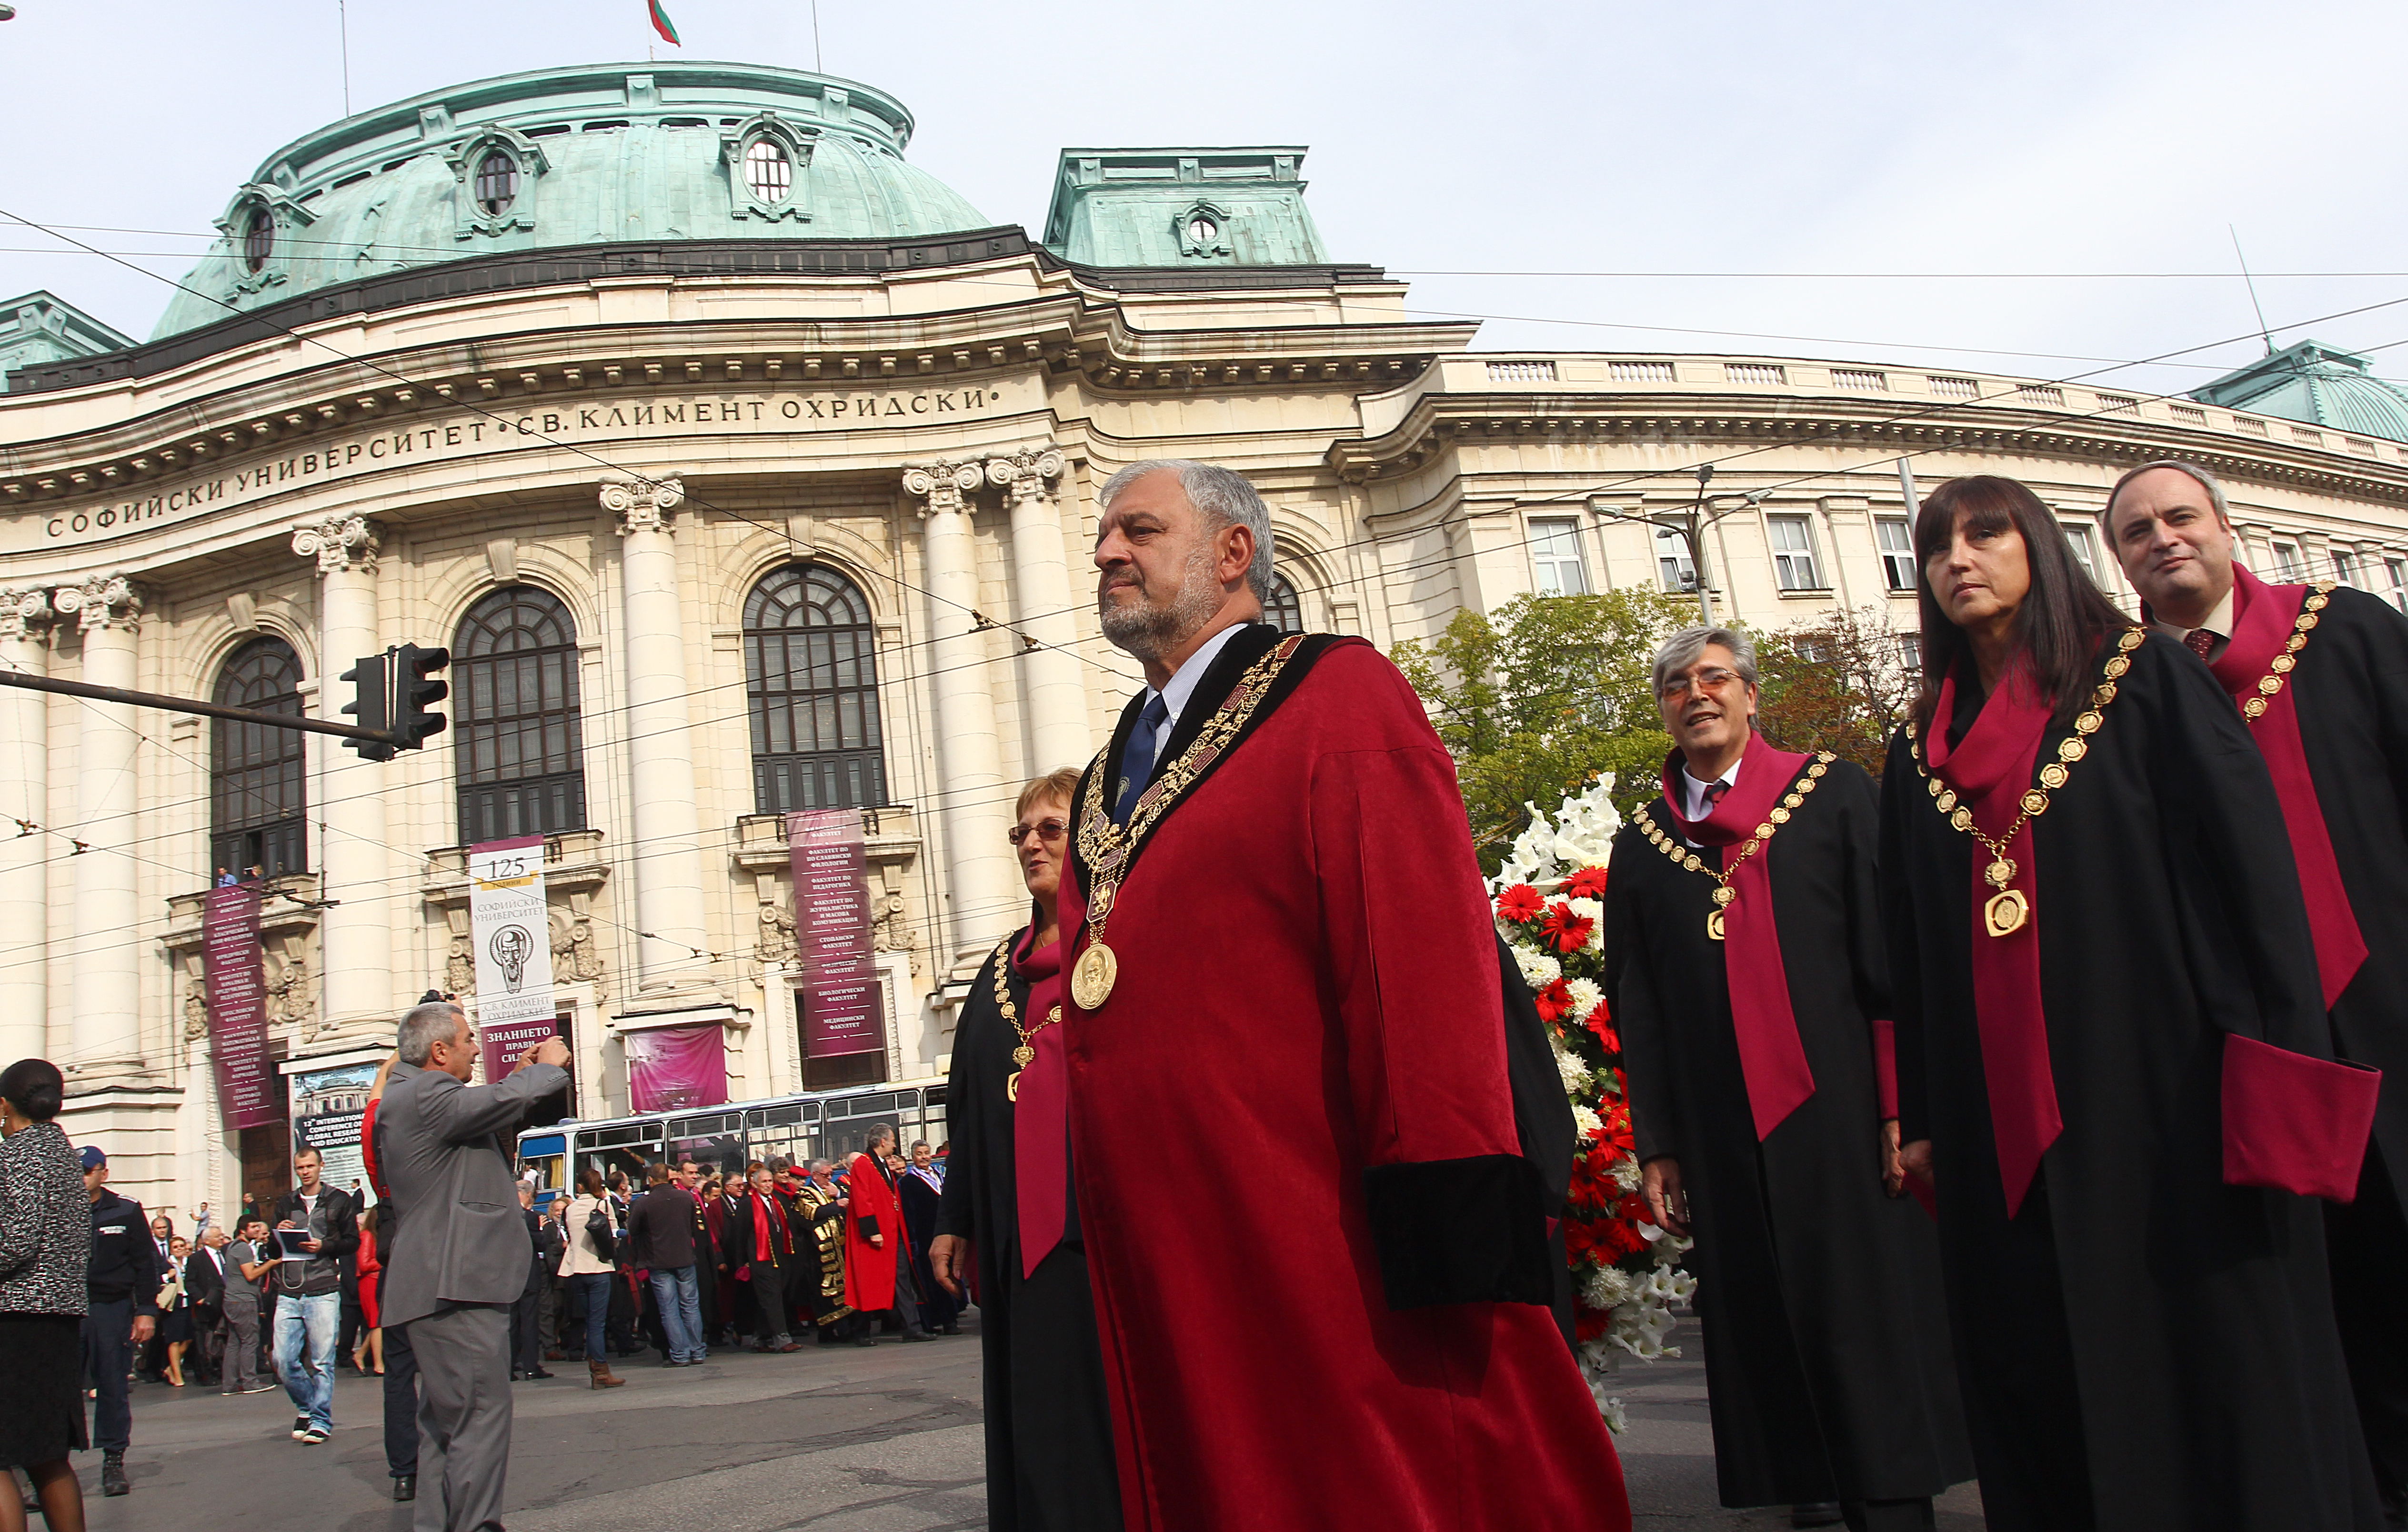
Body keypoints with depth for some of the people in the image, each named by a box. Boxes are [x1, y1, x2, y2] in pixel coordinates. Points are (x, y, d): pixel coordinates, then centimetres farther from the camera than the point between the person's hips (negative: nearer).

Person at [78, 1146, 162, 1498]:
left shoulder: (127, 1212, 6)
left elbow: (146, 1264, 6)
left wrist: (147, 1311, -1)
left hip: (112, 1307, -1)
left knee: (112, 1384, 2)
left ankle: (114, 1462, 9)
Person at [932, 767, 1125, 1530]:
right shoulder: (1002, 969, 18)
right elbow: (968, 1107, 19)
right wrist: (956, 1221, 14)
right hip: (1019, 1232, 6)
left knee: (1112, 1420, -2)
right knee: (1036, 1421, 7)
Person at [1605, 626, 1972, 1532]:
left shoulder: (1834, 795, 3)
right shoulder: (1641, 846, 11)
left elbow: (1893, 955, -3)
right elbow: (1636, 1010, 11)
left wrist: (1905, 1104, -10)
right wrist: (1656, 1146, 6)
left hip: (1839, 1115, -3)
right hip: (1722, 1137, 3)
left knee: (1868, 1316, 1)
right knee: (1767, 1325, 7)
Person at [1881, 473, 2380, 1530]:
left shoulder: (2139, 674, 2)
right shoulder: (1920, 746, 14)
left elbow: (2250, 848, -7)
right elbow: (1910, 940, 13)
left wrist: (2278, 1052, -16)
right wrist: (1923, 1114, 7)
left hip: (2166, 1077, -4)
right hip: (2000, 1116, 4)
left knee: (2217, 1345, 0)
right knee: (2049, 1370, 7)